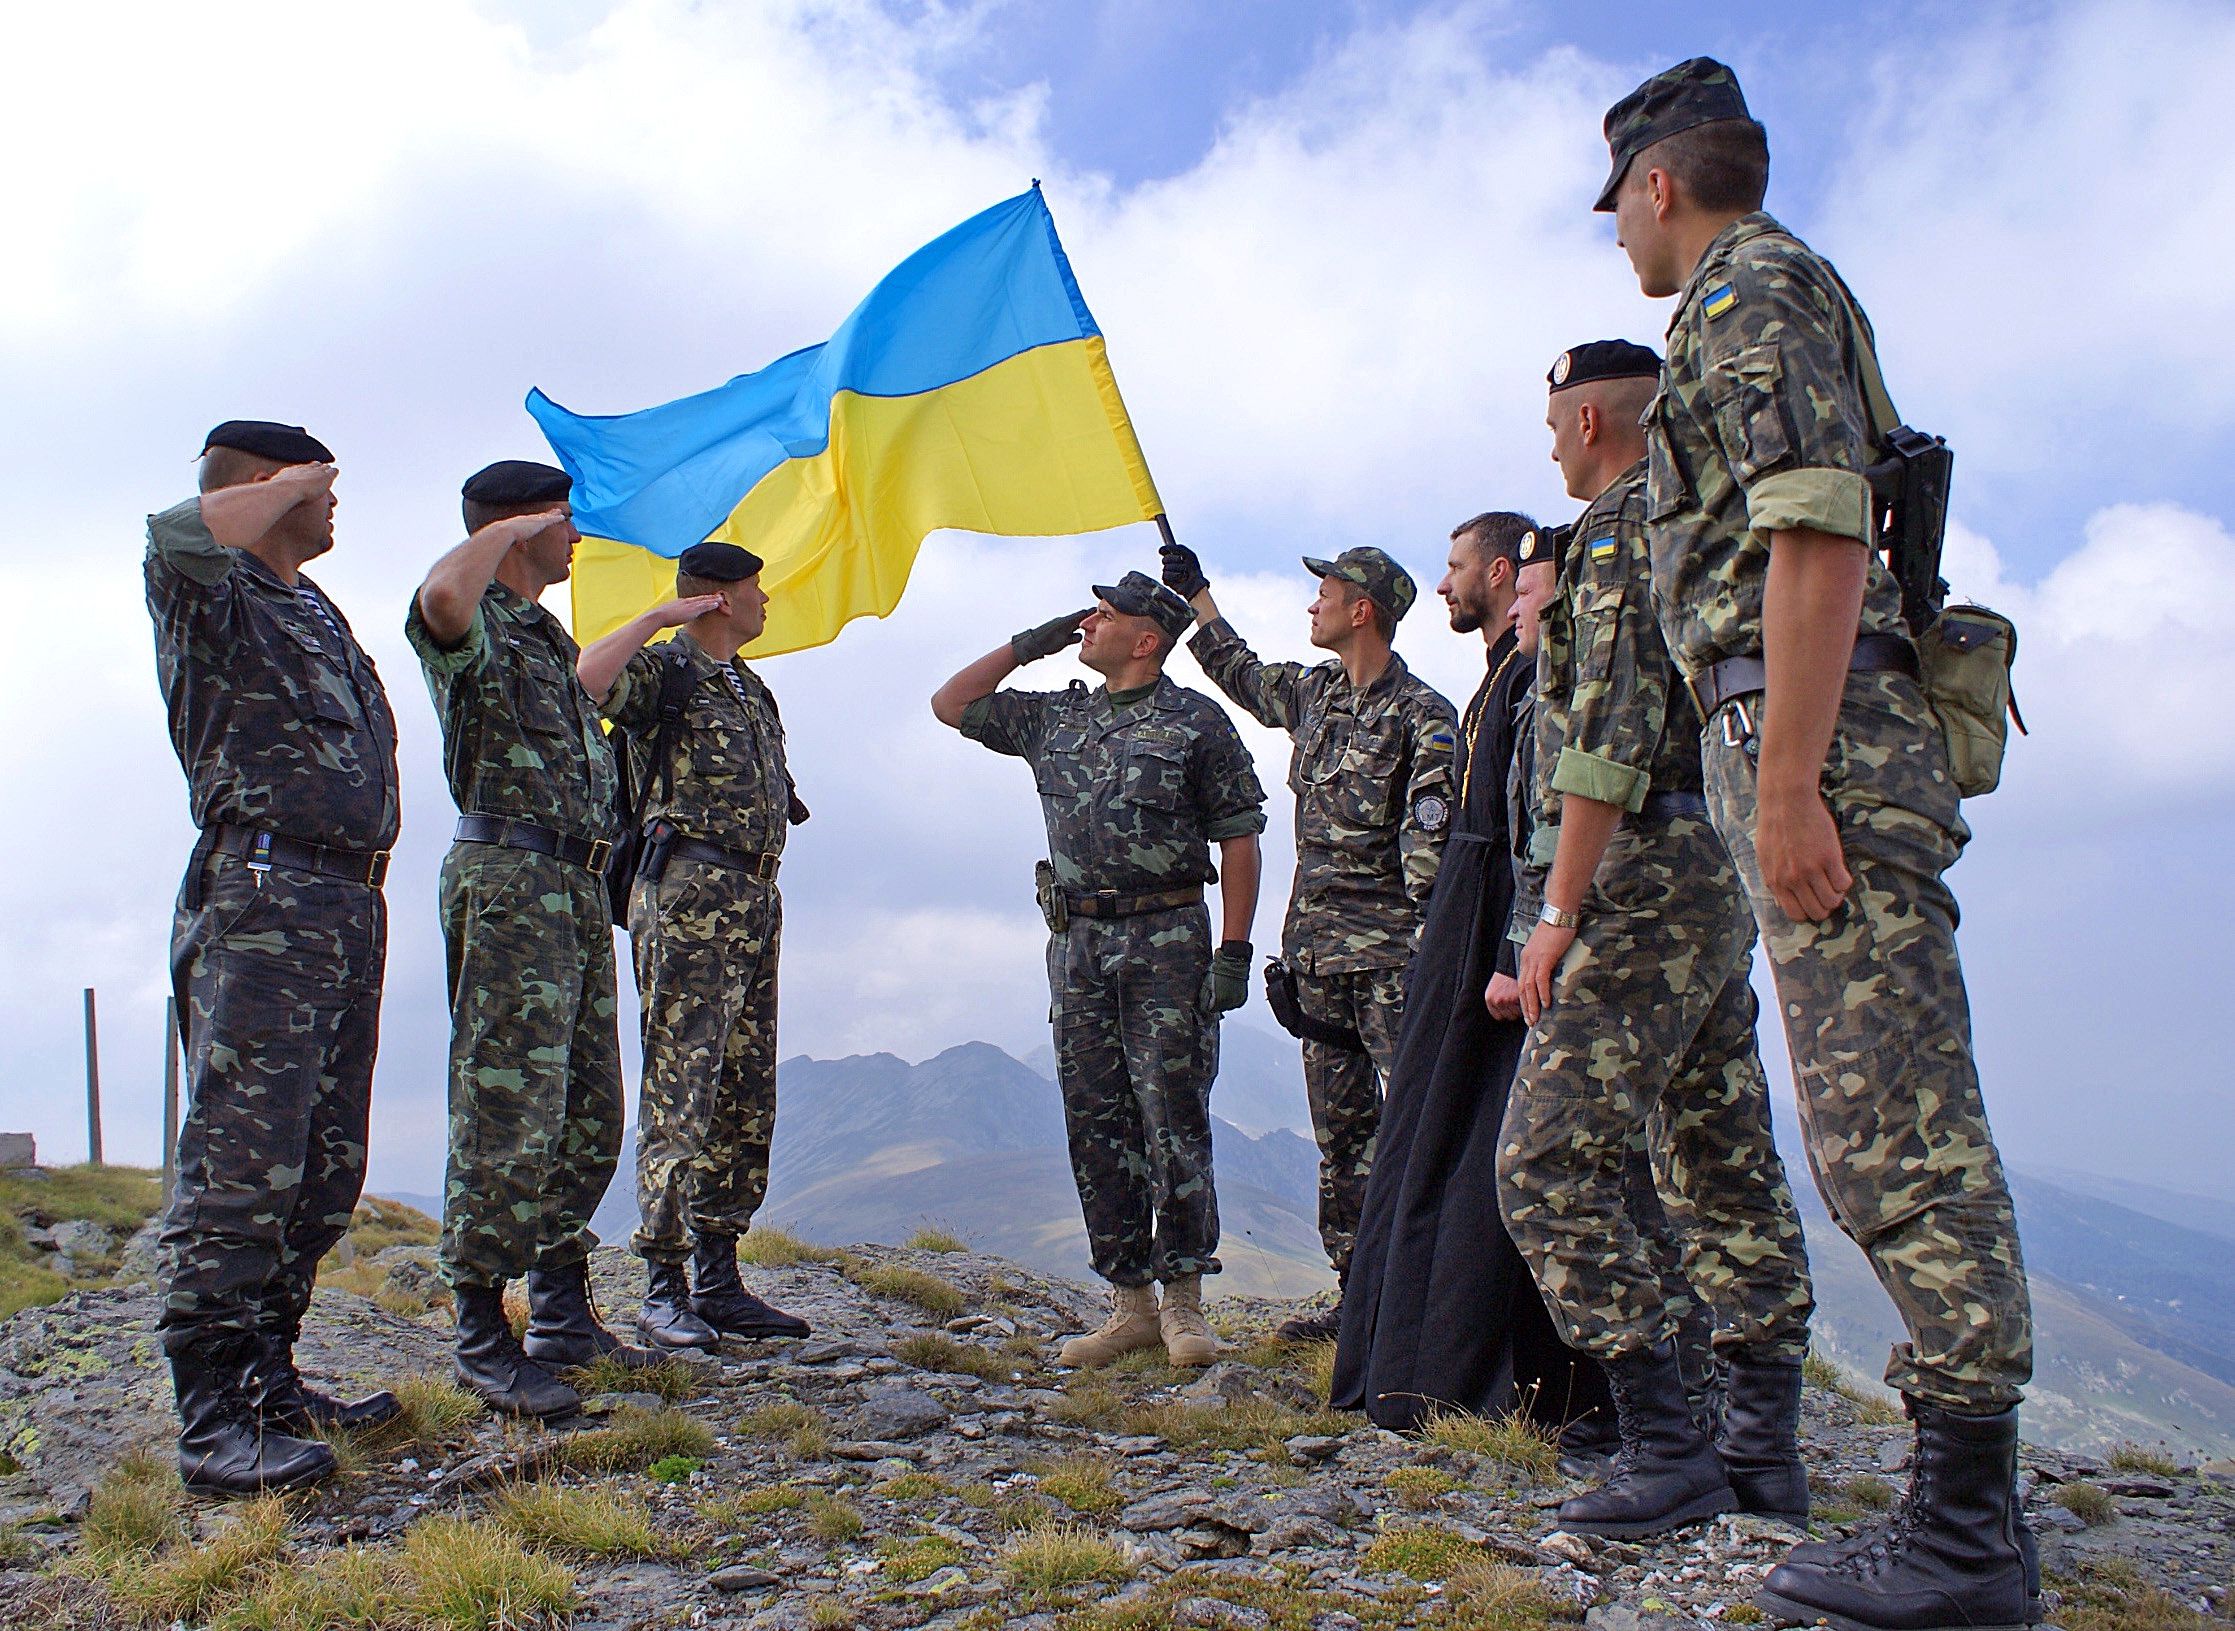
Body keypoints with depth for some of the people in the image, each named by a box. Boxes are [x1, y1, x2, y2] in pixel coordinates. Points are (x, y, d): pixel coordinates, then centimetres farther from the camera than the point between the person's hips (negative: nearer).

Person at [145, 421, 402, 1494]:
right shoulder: (214, 599, -1)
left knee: (324, 1167, 10)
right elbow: (178, 535, -26)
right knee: (242, 1161, -11)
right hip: (262, 897, -9)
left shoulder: (319, 611, 25)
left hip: (350, 903, 9)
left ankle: (266, 1380, 18)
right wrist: (286, 487, -7)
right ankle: (212, 1422, -8)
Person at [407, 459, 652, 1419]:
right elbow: (442, 595, -30)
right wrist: (506, 531, -13)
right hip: (510, 879, -9)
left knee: (588, 1118, 11)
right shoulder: (476, 627, -5)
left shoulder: (550, 638, 24)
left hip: (579, 888, 9)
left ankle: (563, 1314, 20)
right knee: (509, 1113, -10)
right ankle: (483, 1339, -3)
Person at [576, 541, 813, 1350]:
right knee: (680, 1097, -8)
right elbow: (583, 680, -25)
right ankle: (664, 1289, -1)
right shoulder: (663, 672, -2)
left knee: (745, 1102, 9)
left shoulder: (750, 689, 22)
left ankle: (719, 1281, 16)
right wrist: (660, 617, -14)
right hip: (688, 897, -8)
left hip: (755, 903, 9)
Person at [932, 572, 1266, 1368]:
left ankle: (1183, 1302, 5)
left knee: (1172, 1121, -5)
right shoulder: (1054, 718, 15)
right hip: (1078, 944, 6)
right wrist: (1029, 644, 13)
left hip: (1167, 943, -5)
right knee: (1096, 1126, 6)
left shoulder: (1196, 721, 0)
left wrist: (1234, 951, -10)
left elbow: (1239, 838, -3)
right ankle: (1130, 1302, 14)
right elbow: (951, 703, 22)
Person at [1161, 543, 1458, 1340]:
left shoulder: (1423, 715, -8)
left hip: (1390, 955, -8)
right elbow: (1240, 672, 36)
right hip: (1318, 948, 8)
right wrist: (1194, 591, 41)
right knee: (1341, 1133, 10)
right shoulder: (1312, 692, 14)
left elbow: (1432, 846, -14)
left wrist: (1428, 948, -20)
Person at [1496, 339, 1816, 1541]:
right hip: (1724, 882, 10)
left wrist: (1558, 913, -20)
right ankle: (1766, 1452, 15)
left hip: (1645, 878, -10)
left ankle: (1666, 1447, -8)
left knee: (1551, 1168, -9)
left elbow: (1610, 727, -19)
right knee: (1726, 1171, 10)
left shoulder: (1621, 524, -8)